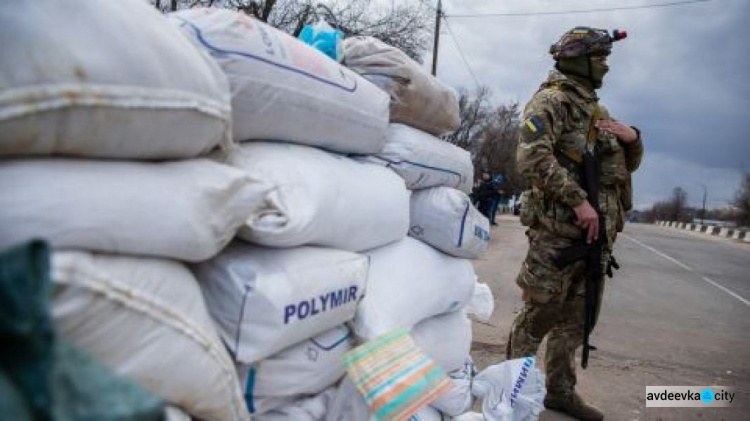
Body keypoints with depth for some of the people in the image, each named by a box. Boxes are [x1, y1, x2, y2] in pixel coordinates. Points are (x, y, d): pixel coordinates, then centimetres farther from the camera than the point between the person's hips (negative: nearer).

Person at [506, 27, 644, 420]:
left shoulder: (597, 111, 21)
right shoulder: (552, 101, -6)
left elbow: (628, 165, 26)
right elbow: (533, 156, -22)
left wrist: (632, 138, 4)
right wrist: (578, 200, -24)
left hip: (597, 233, 8)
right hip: (559, 230, -8)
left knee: (576, 318, 13)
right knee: (540, 313, -2)